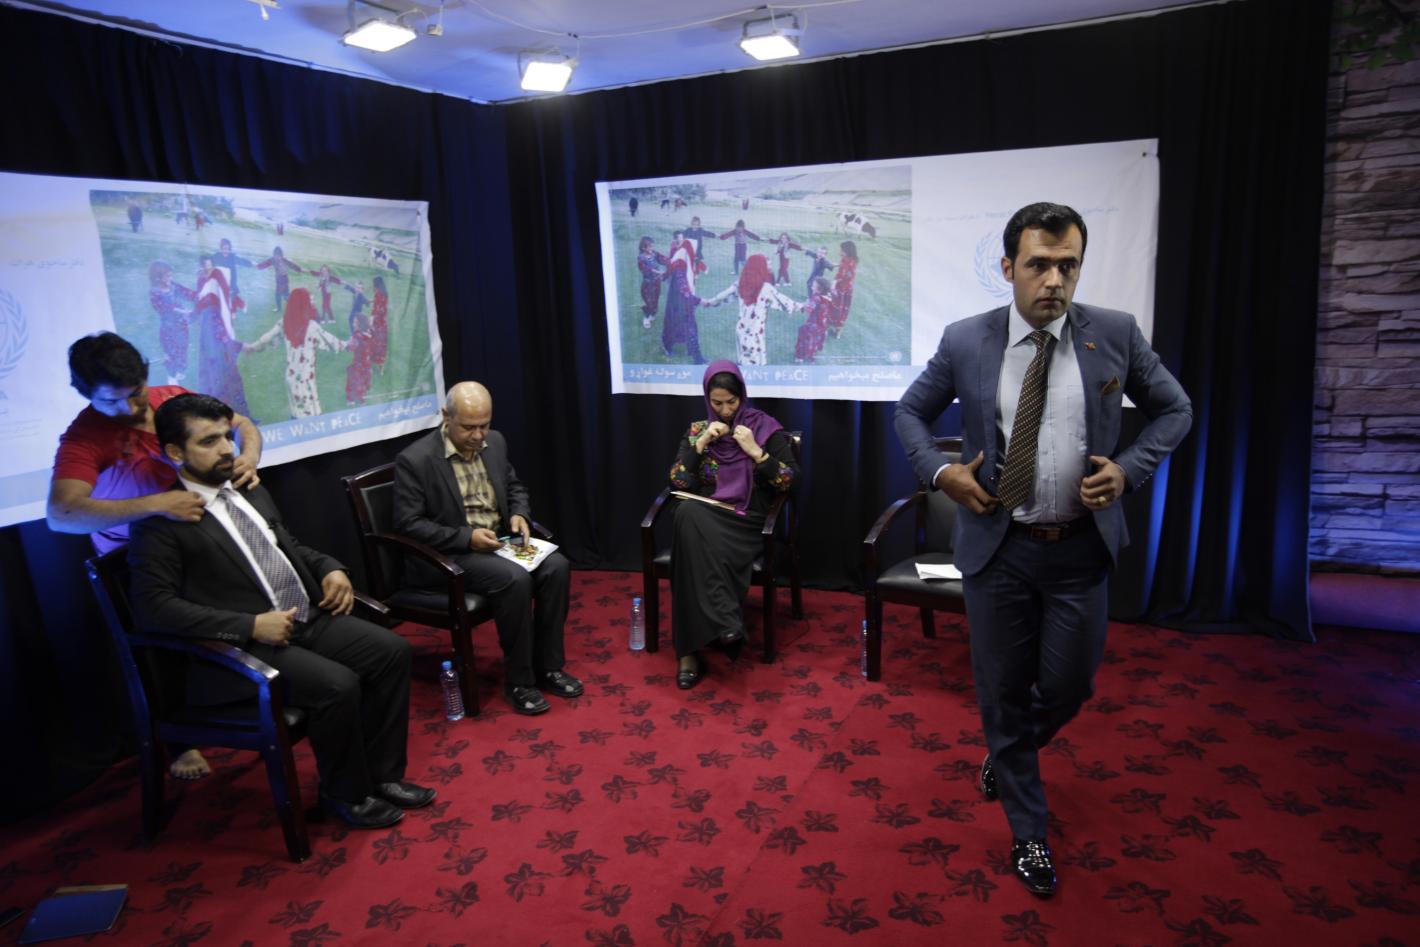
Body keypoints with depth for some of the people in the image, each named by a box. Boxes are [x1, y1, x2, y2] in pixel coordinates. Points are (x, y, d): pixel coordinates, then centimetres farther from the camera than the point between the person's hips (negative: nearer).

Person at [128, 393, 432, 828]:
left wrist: (330, 569, 4)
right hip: (248, 645, -8)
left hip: (309, 619, 8)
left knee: (392, 650, -8)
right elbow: (153, 607, -16)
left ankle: (382, 773, 7)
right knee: (338, 684, -27)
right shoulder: (163, 520, -9)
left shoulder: (252, 492, 14)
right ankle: (345, 793, 0)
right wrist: (251, 625, -22)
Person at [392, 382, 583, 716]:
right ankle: (518, 680, -13)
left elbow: (514, 487, 18)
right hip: (446, 555, -6)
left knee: (556, 566, -17)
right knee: (515, 579, -30)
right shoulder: (414, 460, -15)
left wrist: (520, 514, -4)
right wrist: (466, 537, -22)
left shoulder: (495, 442, 4)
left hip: (496, 543, 7)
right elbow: (408, 524, -15)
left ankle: (547, 666, -4)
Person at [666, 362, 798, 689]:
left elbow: (791, 480, 0)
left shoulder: (766, 427, 5)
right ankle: (725, 622, -38)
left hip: (746, 523, -2)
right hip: (702, 519, 3)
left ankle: (690, 651, -31)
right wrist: (700, 444, -6)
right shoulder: (697, 429, 13)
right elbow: (677, 482, 4)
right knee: (687, 512, -36)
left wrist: (755, 451, -11)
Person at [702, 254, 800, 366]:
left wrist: (710, 301, 26)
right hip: (756, 331, -6)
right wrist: (799, 306, 8)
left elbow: (725, 293, 10)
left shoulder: (741, 282, -1)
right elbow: (781, 299, -5)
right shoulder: (765, 287, -15)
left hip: (742, 329, 6)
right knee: (757, 363, 4)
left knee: (745, 361, 17)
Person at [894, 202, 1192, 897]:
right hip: (996, 547, 0)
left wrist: (1128, 470, -8)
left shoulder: (1115, 334, -4)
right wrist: (939, 471, -8)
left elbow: (1173, 409, 8)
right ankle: (1028, 830, 31)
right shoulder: (965, 342, -5)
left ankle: (1007, 754, 47)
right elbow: (910, 411, 8)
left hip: (1081, 549, 1)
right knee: (1003, 690, 9)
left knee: (1068, 687, 11)